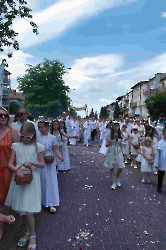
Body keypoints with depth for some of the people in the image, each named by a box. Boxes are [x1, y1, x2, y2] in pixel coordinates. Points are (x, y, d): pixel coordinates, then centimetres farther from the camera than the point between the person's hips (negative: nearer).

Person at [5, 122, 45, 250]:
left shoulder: (38, 147, -5)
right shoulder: (16, 146, 1)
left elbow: (42, 164, 0)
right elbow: (10, 164, 2)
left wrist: (33, 164, -20)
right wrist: (17, 170, -18)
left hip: (32, 180, -3)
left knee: (28, 209, -3)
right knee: (21, 209, 13)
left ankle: (32, 234, 21)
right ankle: (27, 232, 34)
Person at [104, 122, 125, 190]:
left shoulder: (120, 135, 8)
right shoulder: (110, 135, -4)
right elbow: (106, 145, -4)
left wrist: (122, 153, 15)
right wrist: (110, 142, -23)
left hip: (118, 152, 3)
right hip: (111, 152, -3)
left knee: (120, 168, -2)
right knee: (112, 168, 1)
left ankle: (117, 179, 27)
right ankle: (114, 183, 14)